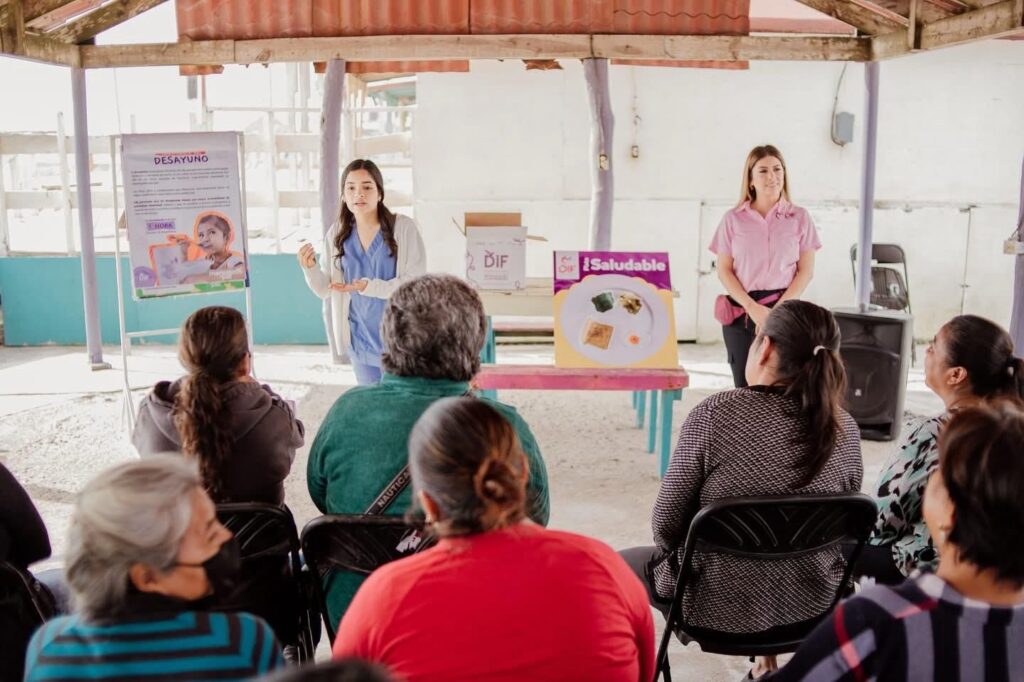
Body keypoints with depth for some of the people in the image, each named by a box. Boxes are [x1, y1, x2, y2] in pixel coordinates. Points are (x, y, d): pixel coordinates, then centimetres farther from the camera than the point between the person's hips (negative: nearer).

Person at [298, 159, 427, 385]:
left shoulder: (404, 227, -12)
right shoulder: (337, 234, 0)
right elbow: (325, 290, 2)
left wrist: (369, 287, -26)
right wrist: (310, 268, -17)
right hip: (360, 341, 4)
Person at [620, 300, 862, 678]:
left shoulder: (715, 414, -21)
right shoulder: (845, 428, -8)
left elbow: (666, 522, -13)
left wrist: (682, 556, 8)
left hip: (719, 604, -4)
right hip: (813, 606, 5)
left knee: (622, 565, 23)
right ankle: (768, 657, 41)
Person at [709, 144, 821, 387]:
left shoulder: (800, 217, 5)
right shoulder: (734, 219, 6)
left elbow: (806, 271, 3)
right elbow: (724, 270, 3)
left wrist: (778, 310, -9)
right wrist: (752, 308, -10)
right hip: (741, 310, 1)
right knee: (744, 386, 0)